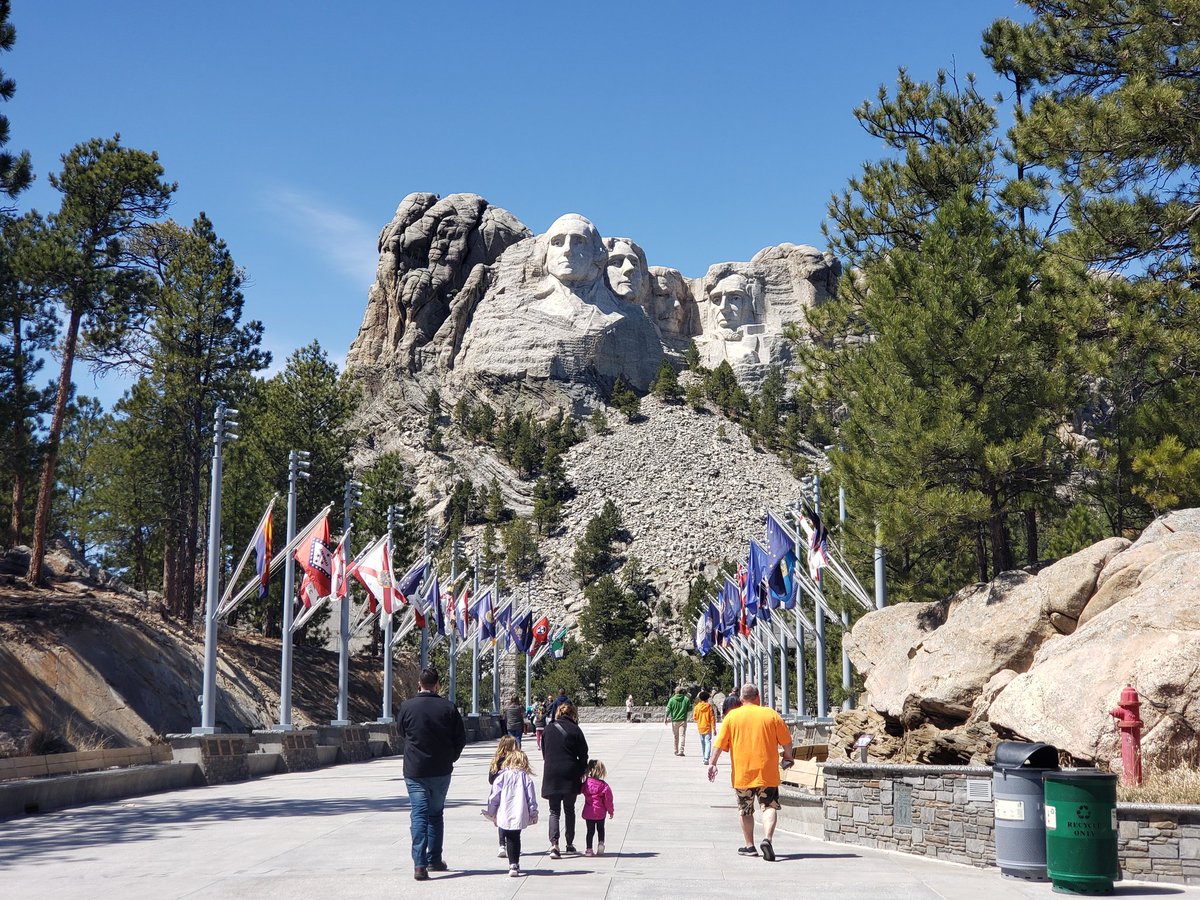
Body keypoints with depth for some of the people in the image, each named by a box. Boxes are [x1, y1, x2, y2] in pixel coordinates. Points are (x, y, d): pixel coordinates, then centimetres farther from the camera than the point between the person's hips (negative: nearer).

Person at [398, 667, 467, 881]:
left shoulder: (407, 706, -6)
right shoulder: (448, 708, -5)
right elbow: (461, 738, 0)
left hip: (415, 771, -1)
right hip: (441, 771, 1)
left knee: (419, 816, -2)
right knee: (436, 814, 16)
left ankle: (420, 864, -13)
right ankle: (435, 860, 22)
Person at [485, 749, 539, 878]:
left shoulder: (502, 777, -2)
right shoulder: (526, 778, 1)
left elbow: (494, 797, 0)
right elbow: (531, 798, 2)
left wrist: (491, 813, 11)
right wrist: (533, 814, 11)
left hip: (504, 815, -1)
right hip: (520, 816, 1)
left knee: (510, 839, 7)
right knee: (515, 839, 14)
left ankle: (513, 864, 0)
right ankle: (515, 864, 15)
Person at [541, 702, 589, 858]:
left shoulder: (548, 729, 4)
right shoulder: (575, 730, -5)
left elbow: (544, 752, 11)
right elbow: (583, 754, -3)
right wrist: (581, 772, 11)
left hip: (551, 775, 1)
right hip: (570, 775, -1)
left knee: (554, 811, 5)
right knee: (569, 810, 15)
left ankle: (554, 844, -14)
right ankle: (570, 844, 20)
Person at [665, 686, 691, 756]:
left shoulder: (672, 700, -5)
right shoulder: (686, 699, -3)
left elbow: (668, 709, -6)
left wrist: (666, 718, -1)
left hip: (674, 720, 1)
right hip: (683, 720, -1)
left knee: (676, 736, 12)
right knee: (682, 735, -3)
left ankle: (676, 751, 20)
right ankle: (681, 751, -15)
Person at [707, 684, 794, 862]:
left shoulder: (732, 716, 2)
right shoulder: (771, 714, 2)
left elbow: (720, 743, -2)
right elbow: (787, 740, 7)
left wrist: (712, 763, 3)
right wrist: (788, 756, 24)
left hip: (742, 772, 1)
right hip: (767, 772, -1)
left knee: (745, 811, 15)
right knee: (769, 807, -1)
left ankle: (749, 846, 20)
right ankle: (767, 838, -23)